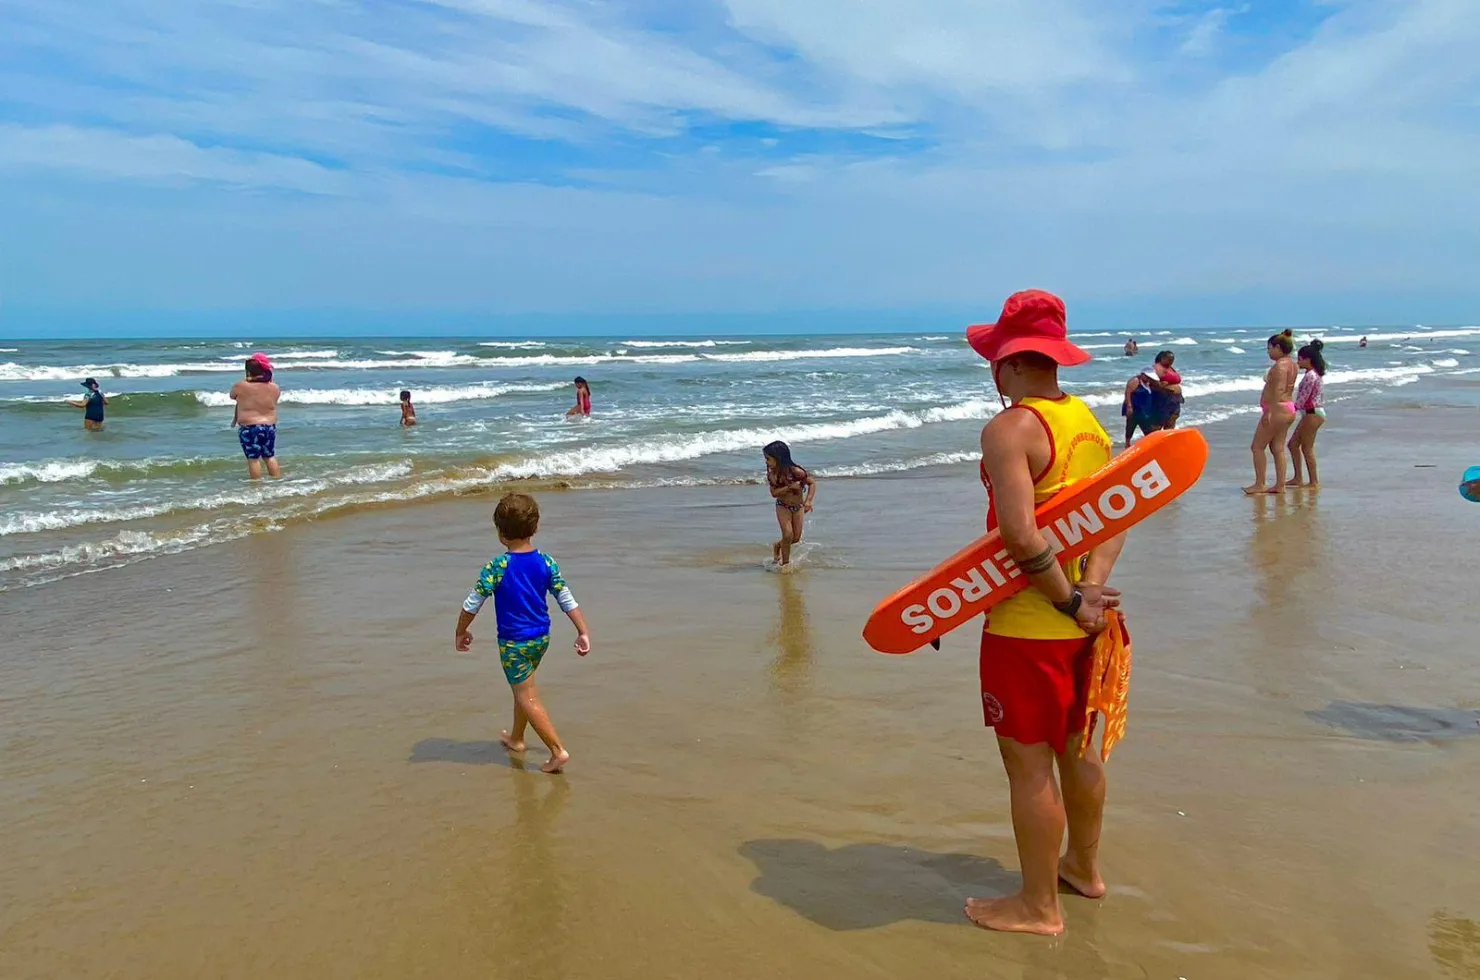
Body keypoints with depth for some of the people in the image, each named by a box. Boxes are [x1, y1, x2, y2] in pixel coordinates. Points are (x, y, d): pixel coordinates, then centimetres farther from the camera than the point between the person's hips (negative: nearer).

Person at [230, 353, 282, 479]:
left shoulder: (240, 386, -12)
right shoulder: (275, 388, -3)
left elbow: (232, 396, 7)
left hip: (249, 429, -4)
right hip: (270, 427, 4)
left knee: (253, 458, 1)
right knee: (270, 456, 17)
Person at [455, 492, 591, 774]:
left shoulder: (497, 567, -18)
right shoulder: (546, 562, -5)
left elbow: (472, 604, -11)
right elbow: (566, 599, -2)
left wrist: (461, 632, 5)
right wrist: (583, 632, 5)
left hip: (513, 642, -6)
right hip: (541, 637, 6)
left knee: (527, 697, 2)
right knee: (523, 688, 25)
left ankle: (558, 750, -4)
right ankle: (516, 738, 41)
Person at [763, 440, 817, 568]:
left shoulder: (795, 471, -24)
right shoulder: (771, 474, -14)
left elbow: (812, 483, -15)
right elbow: (774, 493, -17)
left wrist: (808, 501, -25)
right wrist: (790, 487, -32)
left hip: (798, 506, 0)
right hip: (783, 506, 0)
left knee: (796, 538, 4)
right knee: (788, 535, -14)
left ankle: (777, 546, 32)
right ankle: (785, 562, 5)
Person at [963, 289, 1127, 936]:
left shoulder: (1009, 429, -19)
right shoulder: (1088, 420, 6)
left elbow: (1021, 536, -29)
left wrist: (1070, 600, -17)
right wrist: (1090, 590, -7)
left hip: (1026, 627, -9)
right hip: (1081, 619, 9)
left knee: (1028, 766, 5)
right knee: (1075, 750, 23)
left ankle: (1038, 906, 20)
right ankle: (1085, 867, 42)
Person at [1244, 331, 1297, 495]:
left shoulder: (1280, 364, -16)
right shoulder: (1291, 364, 14)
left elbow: (1279, 389, -24)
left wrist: (1270, 411, -27)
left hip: (1277, 409, -10)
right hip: (1288, 409, 10)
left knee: (1257, 446, -3)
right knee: (1277, 448, 11)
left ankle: (1259, 484, -2)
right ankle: (1280, 485, 11)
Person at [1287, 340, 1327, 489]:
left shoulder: (1310, 375, -18)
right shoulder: (1315, 374, 14)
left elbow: (1302, 399, -20)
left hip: (1312, 413, -10)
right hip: (1311, 413, 10)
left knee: (1307, 447, -3)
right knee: (1293, 444, 13)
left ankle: (1314, 481, 3)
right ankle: (1298, 478, 15)